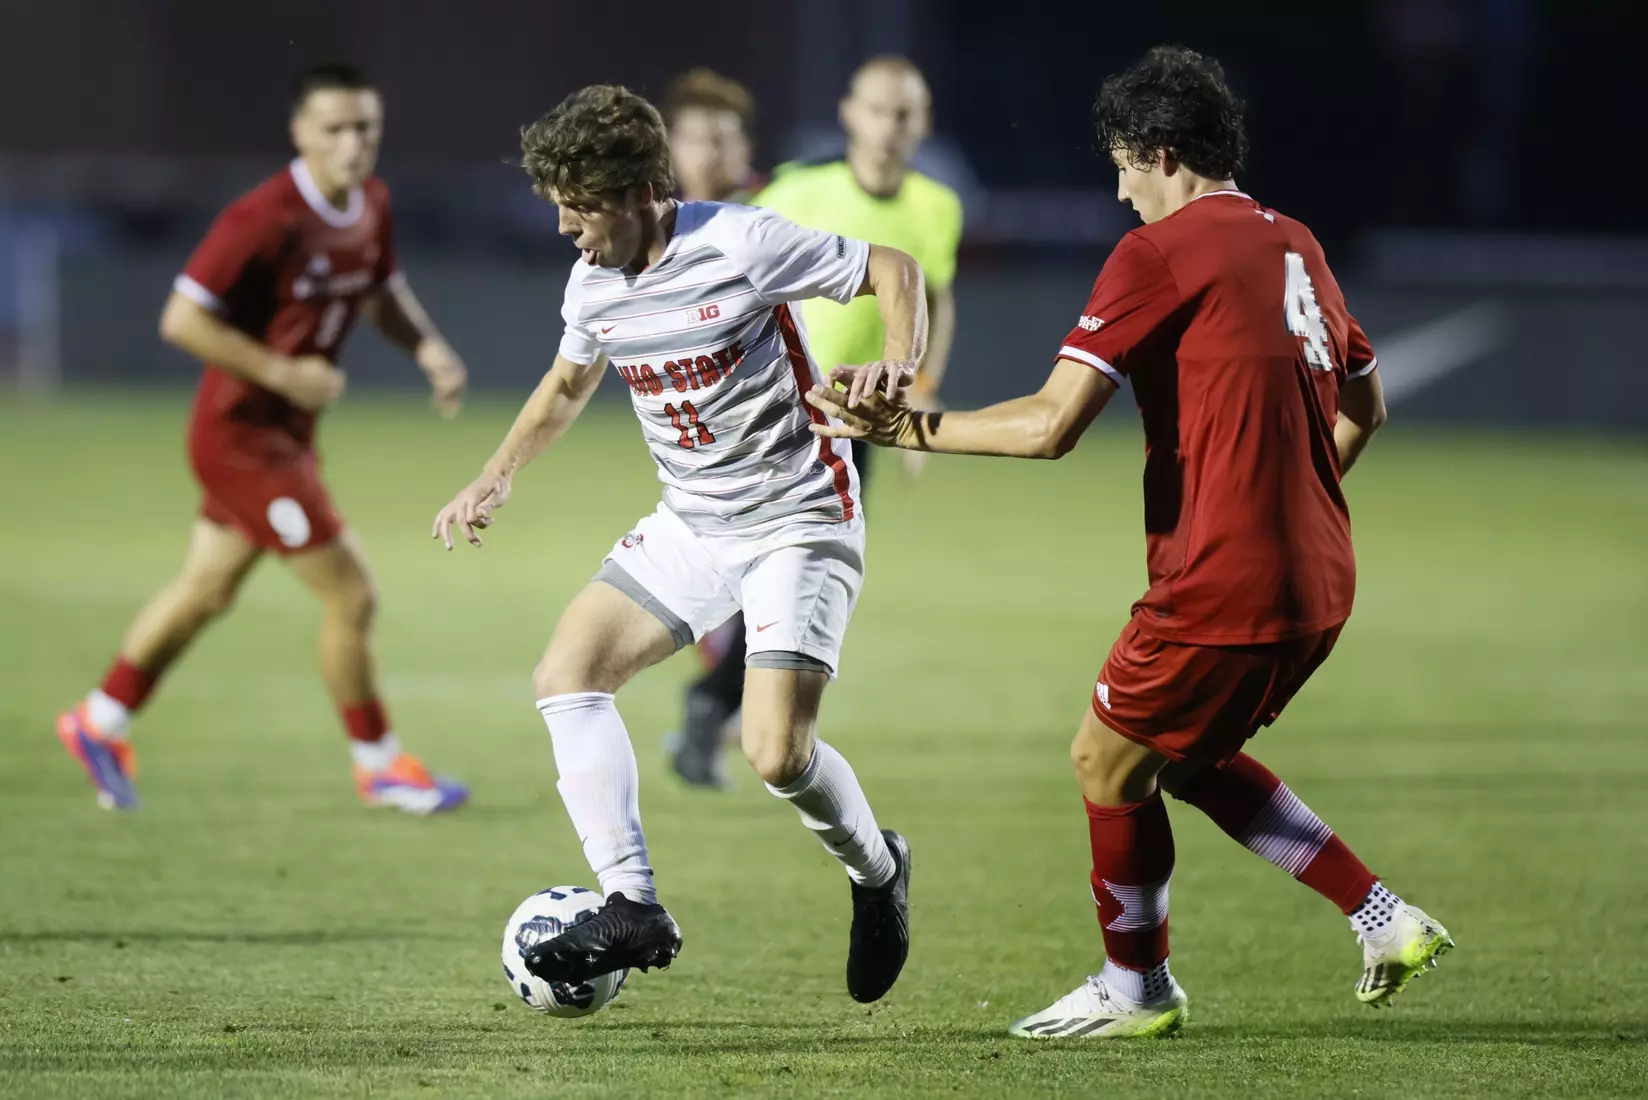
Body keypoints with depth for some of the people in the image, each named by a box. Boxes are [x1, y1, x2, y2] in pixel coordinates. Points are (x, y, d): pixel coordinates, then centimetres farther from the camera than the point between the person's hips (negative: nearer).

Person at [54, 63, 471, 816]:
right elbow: (181, 320, -24)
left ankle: (100, 723, 38)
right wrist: (280, 373, -25)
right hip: (242, 434, -9)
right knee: (350, 595, -7)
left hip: (286, 429, 9)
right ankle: (379, 766, 9)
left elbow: (383, 293, 19)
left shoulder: (371, 205, 1)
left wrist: (429, 348, 0)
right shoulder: (264, 220, -25)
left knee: (208, 589, 22)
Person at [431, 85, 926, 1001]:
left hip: (801, 522, -7)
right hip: (690, 527, 7)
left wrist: (899, 368, -27)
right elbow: (569, 384, 23)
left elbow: (894, 270, -10)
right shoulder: (593, 284, 0)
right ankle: (633, 906, -10)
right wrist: (500, 478, 14)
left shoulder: (741, 246, -20)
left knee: (777, 754, -18)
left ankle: (878, 873, 13)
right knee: (568, 672, -10)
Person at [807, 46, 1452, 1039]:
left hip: (1223, 585, -8)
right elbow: (1363, 407, 23)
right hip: (1319, 583, 8)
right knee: (1191, 760, 24)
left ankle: (1135, 987, 23)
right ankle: (1383, 917, 18)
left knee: (1107, 762, 10)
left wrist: (908, 428, -7)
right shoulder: (1297, 247, 13)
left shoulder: (1160, 252, -12)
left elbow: (1050, 426, -16)